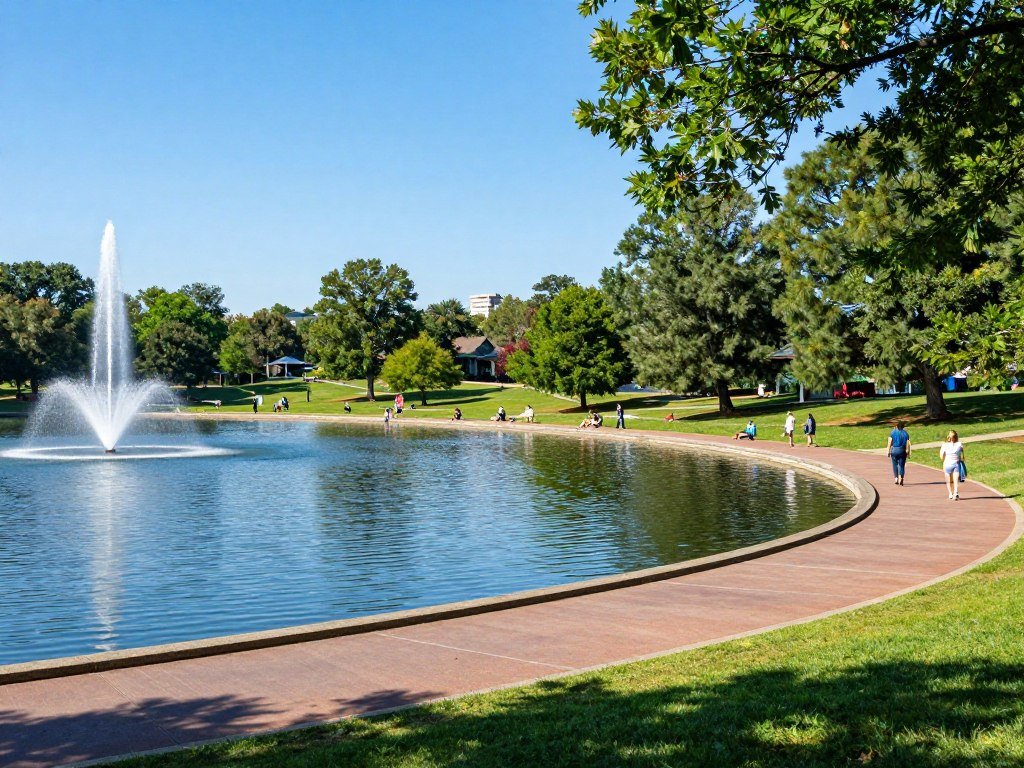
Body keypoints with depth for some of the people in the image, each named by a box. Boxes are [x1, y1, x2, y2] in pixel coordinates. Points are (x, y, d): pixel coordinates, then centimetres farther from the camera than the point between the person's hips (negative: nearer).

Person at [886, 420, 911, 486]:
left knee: (895, 464, 12)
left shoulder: (893, 432, 0)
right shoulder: (905, 433, 4)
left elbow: (889, 443, -6)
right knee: (901, 465, 3)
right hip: (902, 451, 1)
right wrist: (908, 453, 3)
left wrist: (888, 451, -3)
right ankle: (900, 478, -15)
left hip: (894, 450, -1)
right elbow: (908, 444, -1)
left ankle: (896, 479, 12)